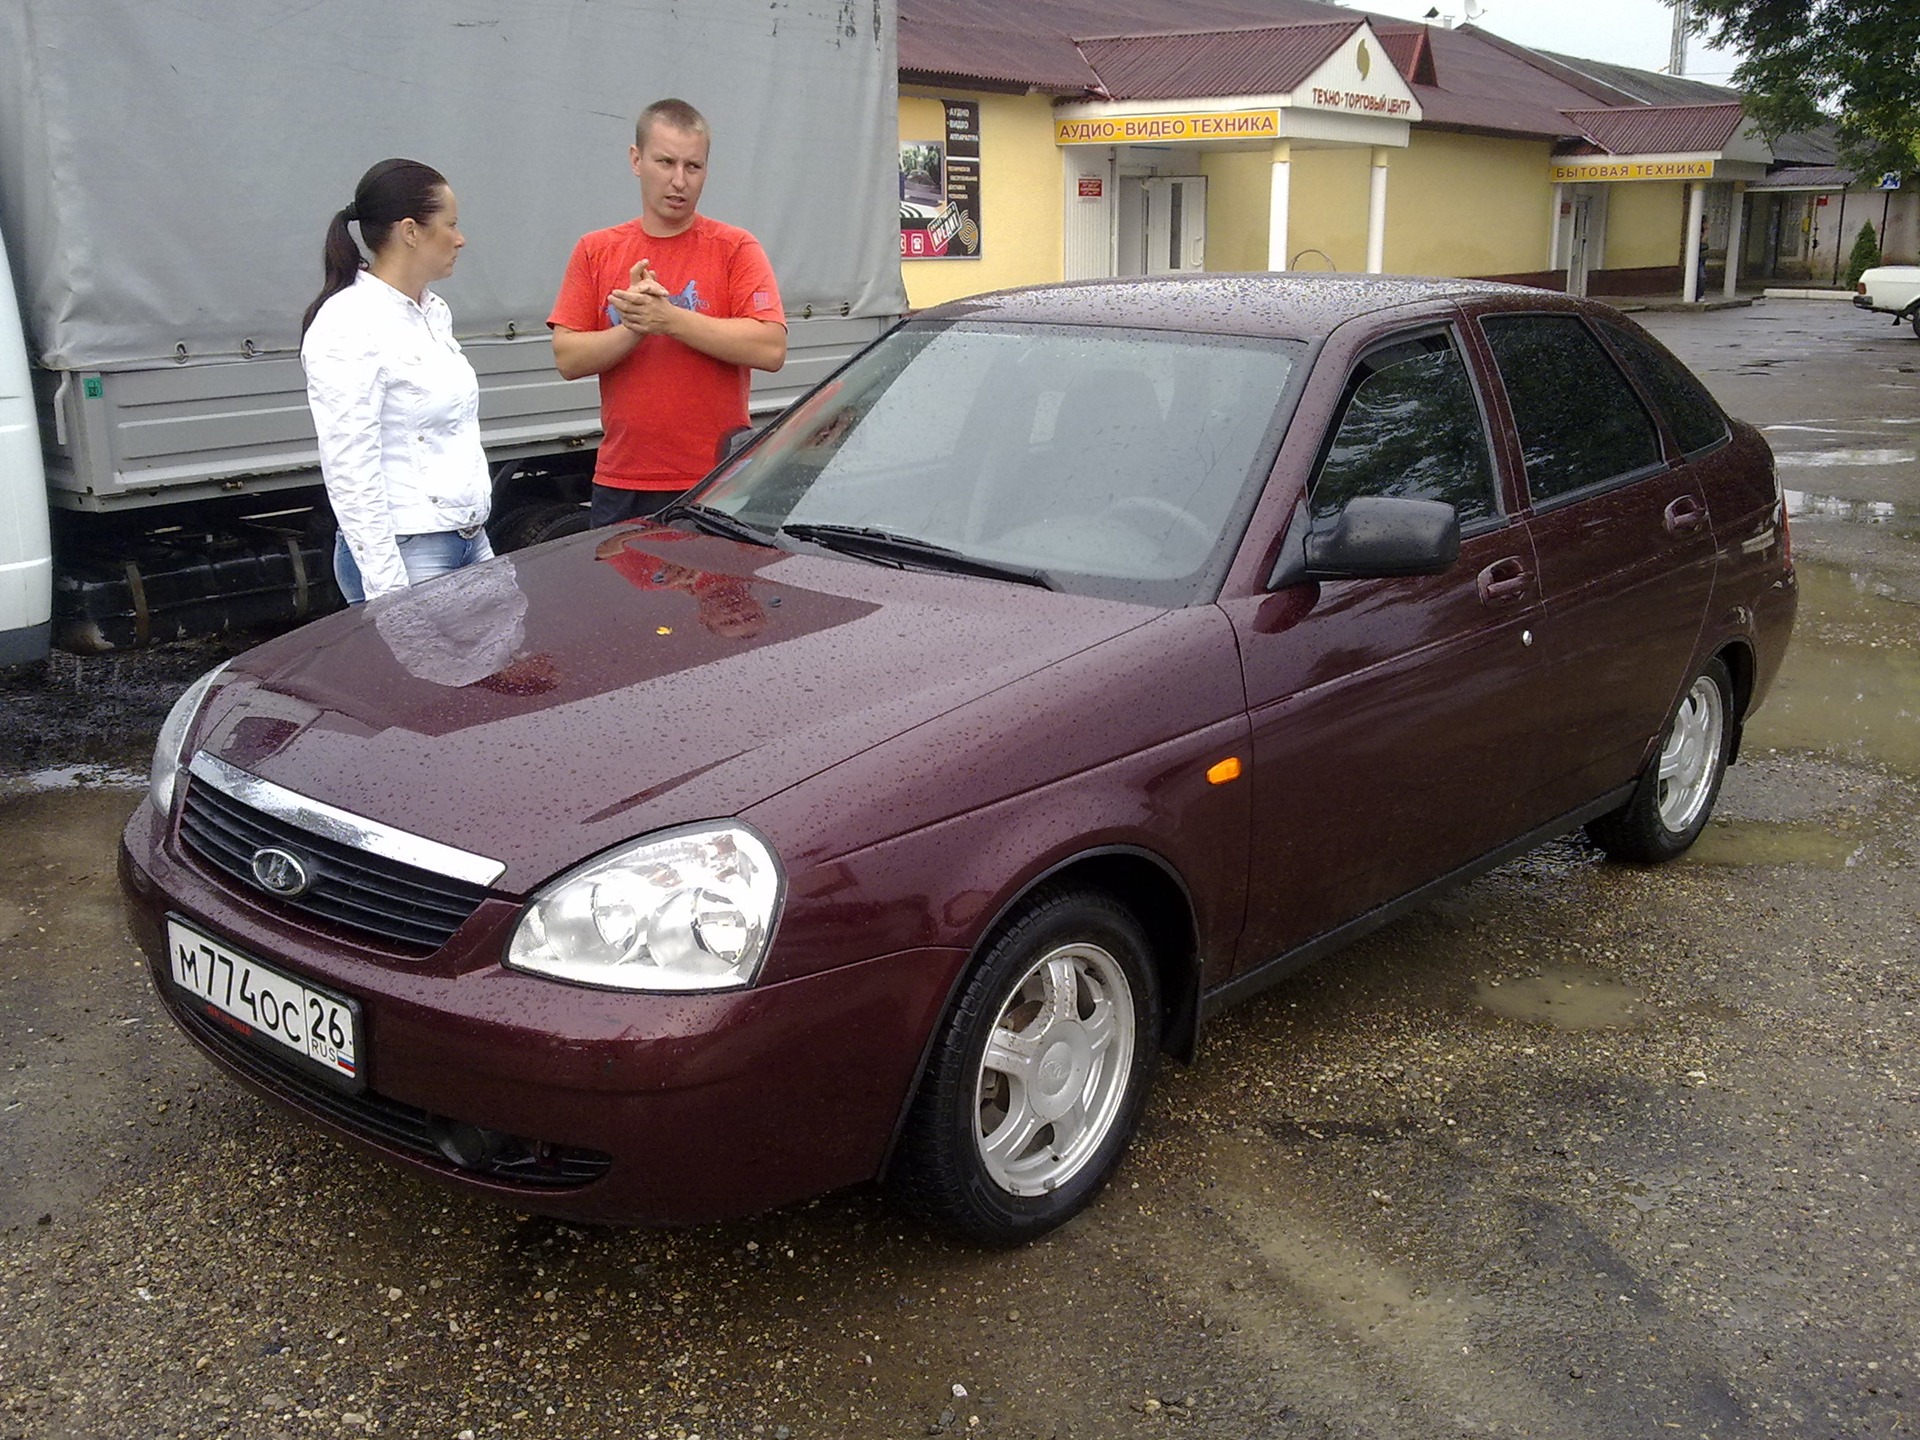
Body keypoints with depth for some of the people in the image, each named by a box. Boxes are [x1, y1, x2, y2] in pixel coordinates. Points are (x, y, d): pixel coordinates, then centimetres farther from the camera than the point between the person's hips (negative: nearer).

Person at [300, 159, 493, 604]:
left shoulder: (433, 311, 12)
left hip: (470, 542, 8)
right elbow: (350, 471, -18)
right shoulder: (349, 327, -14)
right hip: (403, 552, -8)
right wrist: (388, 590, -19)